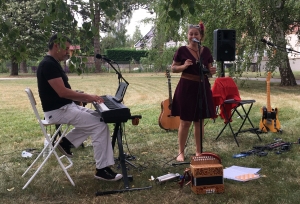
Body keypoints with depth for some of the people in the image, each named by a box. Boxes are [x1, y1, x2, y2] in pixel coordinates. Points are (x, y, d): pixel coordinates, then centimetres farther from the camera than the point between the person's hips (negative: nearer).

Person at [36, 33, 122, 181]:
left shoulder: (53, 64, 14)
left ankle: (67, 142, 12)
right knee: (100, 125, -16)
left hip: (66, 106, 10)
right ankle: (102, 169, -9)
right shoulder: (48, 64, -18)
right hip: (58, 111, -10)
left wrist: (85, 98, 7)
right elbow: (62, 92, -25)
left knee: (98, 118, 11)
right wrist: (88, 97, -17)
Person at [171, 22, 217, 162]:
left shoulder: (206, 51, 6)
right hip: (186, 88, -3)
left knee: (199, 121, 10)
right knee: (185, 121, 0)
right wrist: (184, 66, -19)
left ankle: (199, 152, 21)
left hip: (202, 88, 4)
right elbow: (173, 68, -1)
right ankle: (181, 152, 13)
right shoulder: (182, 50, -4)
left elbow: (209, 69, 14)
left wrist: (212, 71, -9)